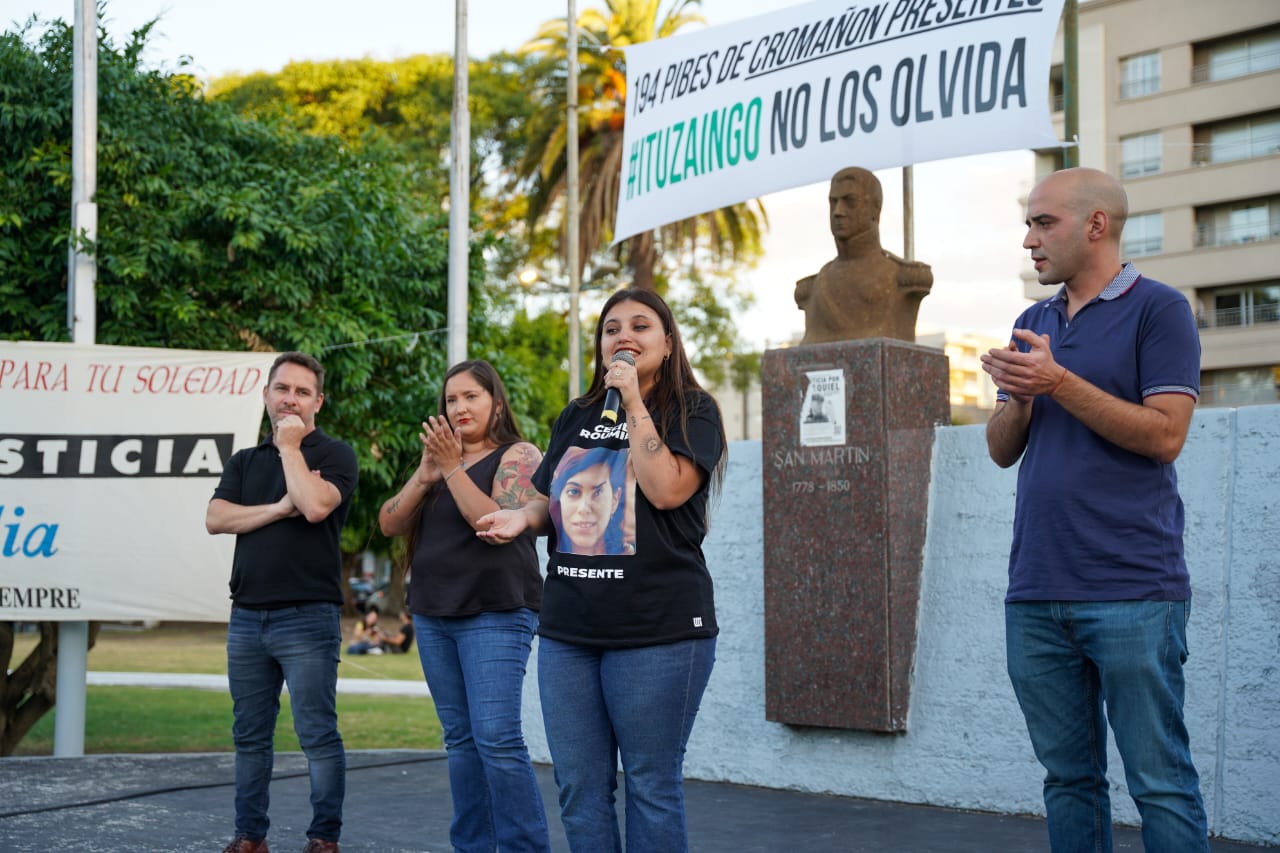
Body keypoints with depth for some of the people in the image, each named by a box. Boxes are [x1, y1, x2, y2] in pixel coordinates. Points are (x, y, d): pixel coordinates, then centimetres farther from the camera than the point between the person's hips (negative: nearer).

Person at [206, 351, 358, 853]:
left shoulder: (335, 455, 1)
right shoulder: (244, 462, 17)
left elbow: (314, 505, -18)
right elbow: (215, 519, 2)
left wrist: (289, 446, -6)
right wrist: (279, 509, -9)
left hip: (308, 617, -5)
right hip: (246, 617, 5)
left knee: (318, 735, -5)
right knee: (250, 736, 8)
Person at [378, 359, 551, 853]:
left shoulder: (518, 456, -2)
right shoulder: (438, 457, 16)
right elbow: (390, 524, 7)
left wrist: (453, 468, -16)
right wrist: (425, 475, -7)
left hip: (495, 615, -6)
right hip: (434, 615, 7)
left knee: (497, 739, -15)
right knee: (460, 739, 7)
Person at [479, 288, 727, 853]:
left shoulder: (691, 412, 1)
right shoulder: (575, 418, 16)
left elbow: (666, 489, -15)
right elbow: (549, 502, 23)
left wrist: (634, 405, -12)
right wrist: (525, 517, 0)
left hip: (658, 630, -5)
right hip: (568, 627, 5)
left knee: (651, 788, 0)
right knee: (579, 790, 7)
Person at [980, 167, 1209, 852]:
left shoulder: (1157, 310, -2)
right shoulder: (1031, 325, 18)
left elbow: (1164, 435, -12)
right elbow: (1002, 449, 15)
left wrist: (1058, 382, -15)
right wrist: (1020, 397, -6)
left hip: (1133, 593, -6)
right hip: (1036, 592, 6)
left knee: (1161, 783, -4)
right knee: (1069, 777, 10)